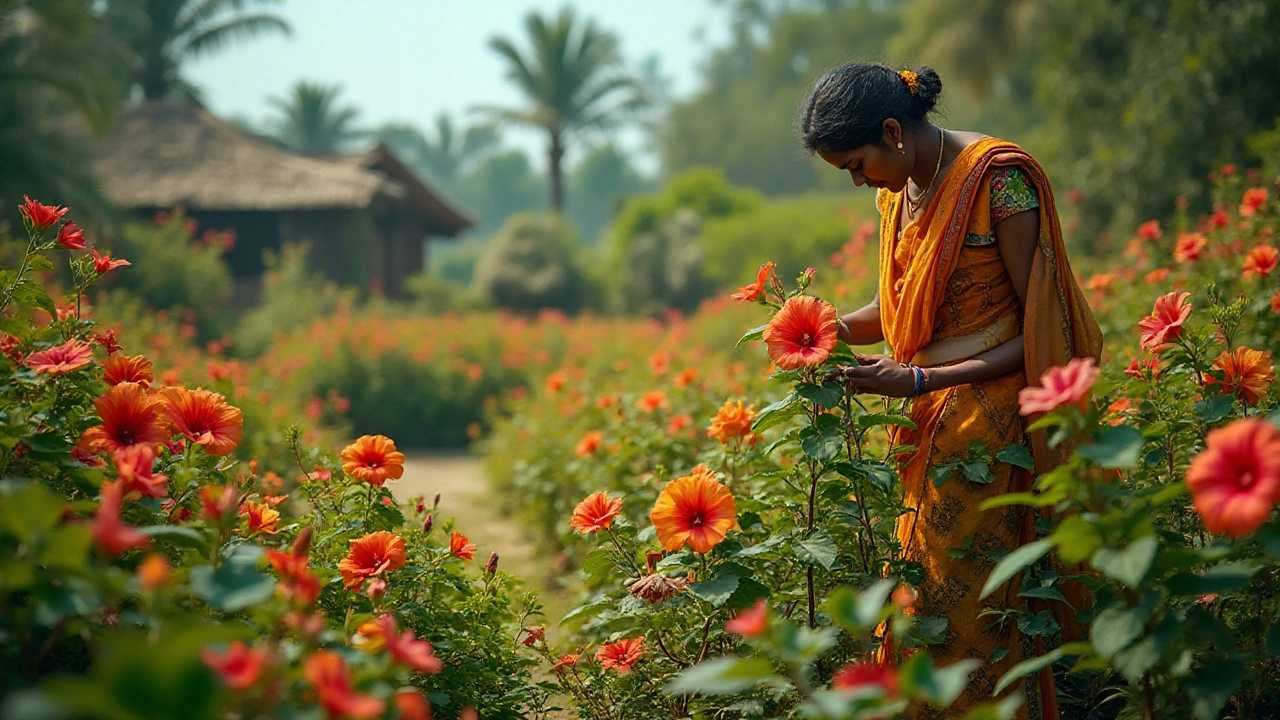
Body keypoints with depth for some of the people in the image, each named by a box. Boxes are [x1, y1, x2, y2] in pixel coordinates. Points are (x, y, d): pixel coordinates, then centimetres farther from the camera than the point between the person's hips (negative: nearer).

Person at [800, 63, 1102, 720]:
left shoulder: (999, 178, -15)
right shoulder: (898, 192, 10)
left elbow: (1038, 332, -14)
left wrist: (921, 381, -19)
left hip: (991, 417, -7)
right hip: (928, 422, 7)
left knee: (967, 608, -7)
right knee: (921, 595, 1)